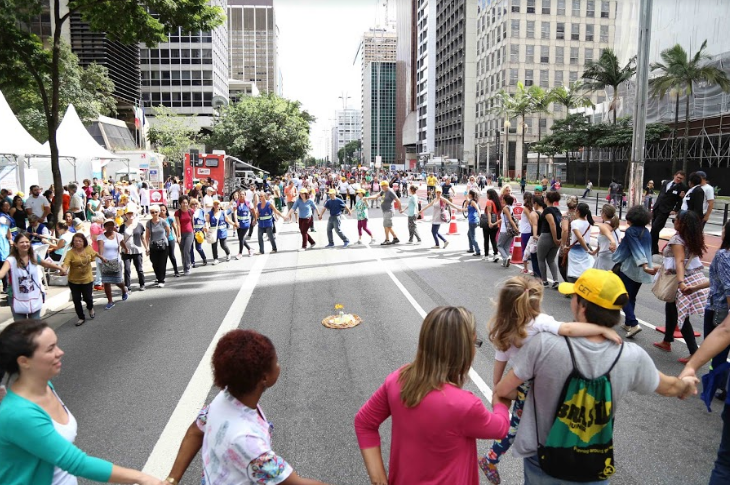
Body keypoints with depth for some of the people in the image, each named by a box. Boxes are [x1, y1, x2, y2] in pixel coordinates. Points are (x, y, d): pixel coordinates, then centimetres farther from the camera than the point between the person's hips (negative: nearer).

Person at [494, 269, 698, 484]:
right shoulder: (632, 357, -18)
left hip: (542, 464, -1)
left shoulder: (544, 344, -29)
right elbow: (669, 387, 4)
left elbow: (501, 392, -17)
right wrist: (686, 384, 27)